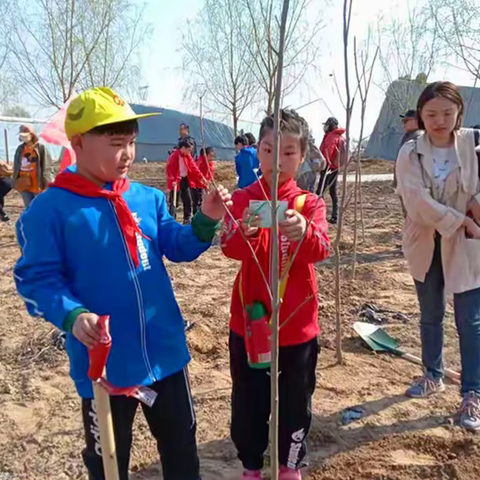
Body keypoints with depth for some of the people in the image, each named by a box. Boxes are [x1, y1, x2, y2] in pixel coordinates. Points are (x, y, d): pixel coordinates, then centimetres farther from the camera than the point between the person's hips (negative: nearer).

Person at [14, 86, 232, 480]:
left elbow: (177, 247, 3)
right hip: (104, 362, -4)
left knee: (181, 444, 25)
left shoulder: (149, 197, 1)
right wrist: (72, 315, -30)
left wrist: (205, 222, -14)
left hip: (165, 352, 4)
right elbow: (37, 280, -13)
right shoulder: (50, 208, -13)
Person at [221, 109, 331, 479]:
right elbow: (230, 248, -19)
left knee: (296, 401, 16)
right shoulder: (242, 200, -3)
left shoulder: (310, 204, -4)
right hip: (248, 321, 0)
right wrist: (244, 231, -42)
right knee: (248, 401, 13)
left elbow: (322, 249, -21)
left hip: (298, 324, 0)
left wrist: (304, 232, -44)